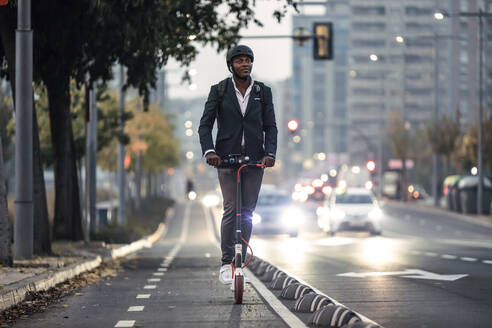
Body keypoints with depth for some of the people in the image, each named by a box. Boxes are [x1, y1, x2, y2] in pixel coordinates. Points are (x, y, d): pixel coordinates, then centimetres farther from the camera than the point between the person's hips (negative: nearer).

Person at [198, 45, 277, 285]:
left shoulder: (263, 92, 7)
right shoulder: (219, 91, 2)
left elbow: (270, 126, 6)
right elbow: (205, 124, 0)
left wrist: (270, 153, -10)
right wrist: (209, 151, -17)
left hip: (254, 158, 2)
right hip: (226, 157, -2)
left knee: (247, 212, 2)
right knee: (231, 210, -10)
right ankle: (226, 263, -4)